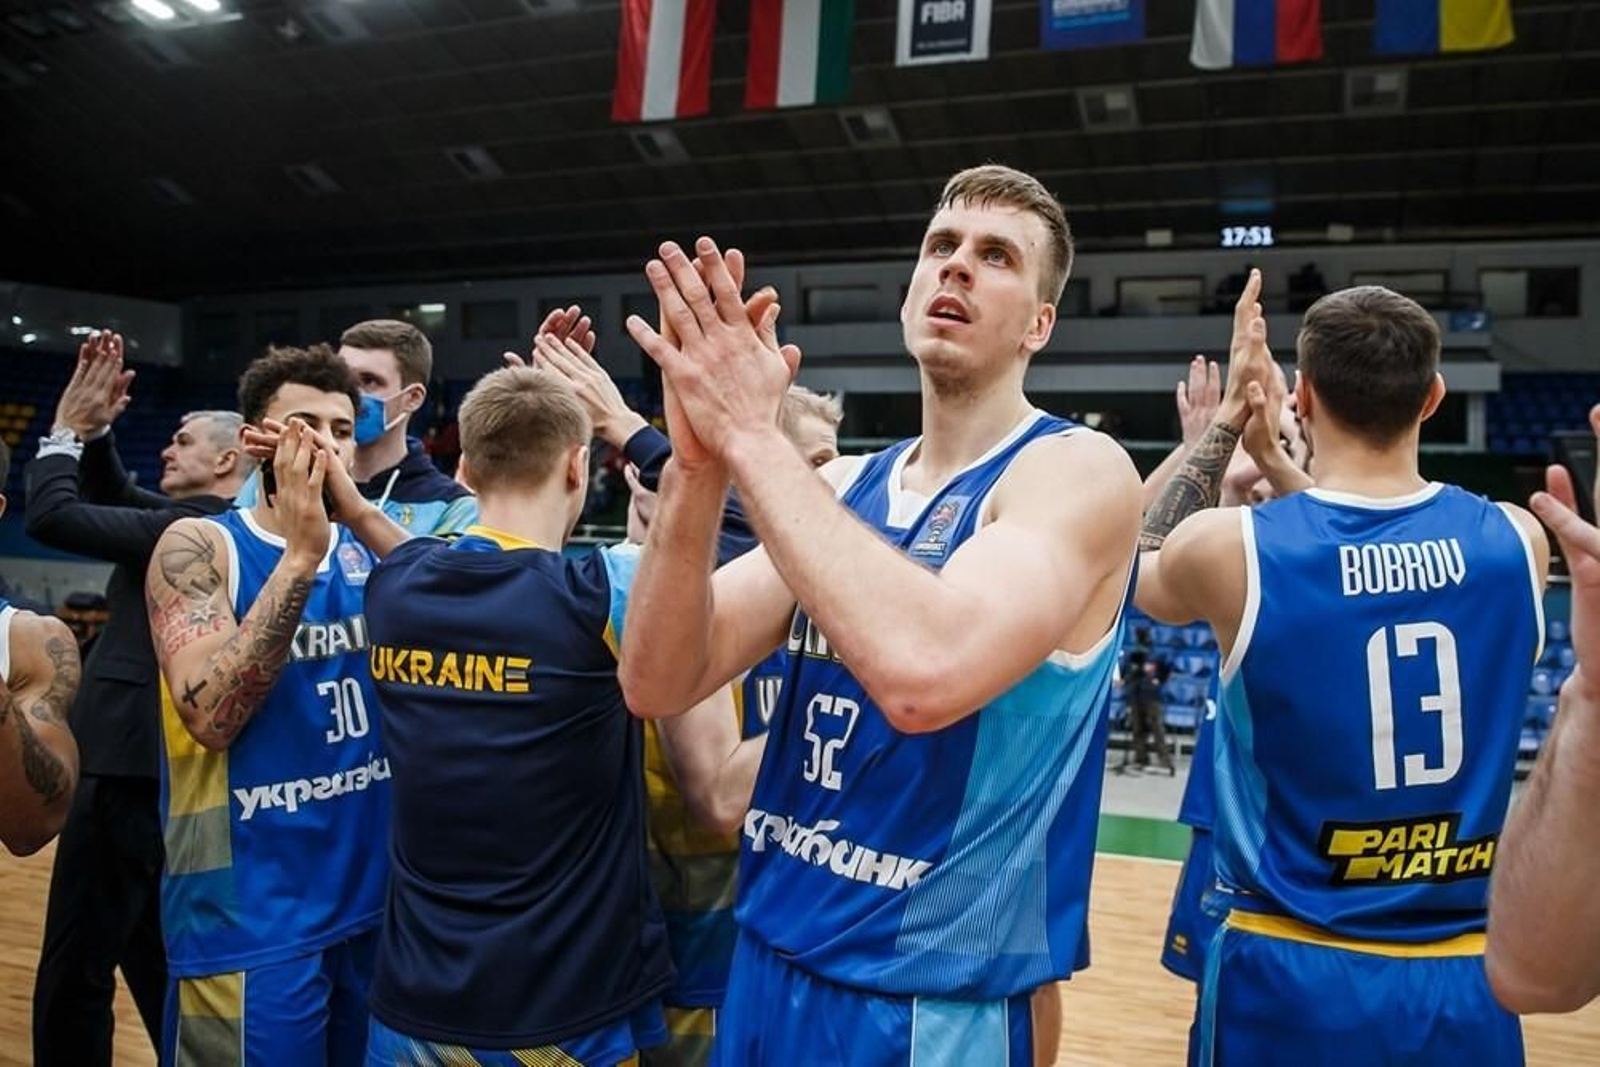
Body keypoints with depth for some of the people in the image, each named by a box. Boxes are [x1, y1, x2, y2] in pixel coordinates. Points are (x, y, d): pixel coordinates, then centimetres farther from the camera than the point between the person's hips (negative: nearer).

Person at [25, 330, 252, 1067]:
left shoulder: (191, 531, -17)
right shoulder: (202, 527, 12)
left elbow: (51, 516, -18)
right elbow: (112, 495, 20)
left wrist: (65, 428, -5)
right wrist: (94, 429, 6)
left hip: (128, 772, -10)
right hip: (150, 766, 10)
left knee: (73, 975, -1)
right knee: (151, 961, 22)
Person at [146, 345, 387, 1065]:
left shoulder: (372, 549, 5)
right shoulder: (198, 546, -9)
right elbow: (211, 713, -23)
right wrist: (300, 553, -27)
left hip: (376, 897, 5)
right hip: (250, 916, -5)